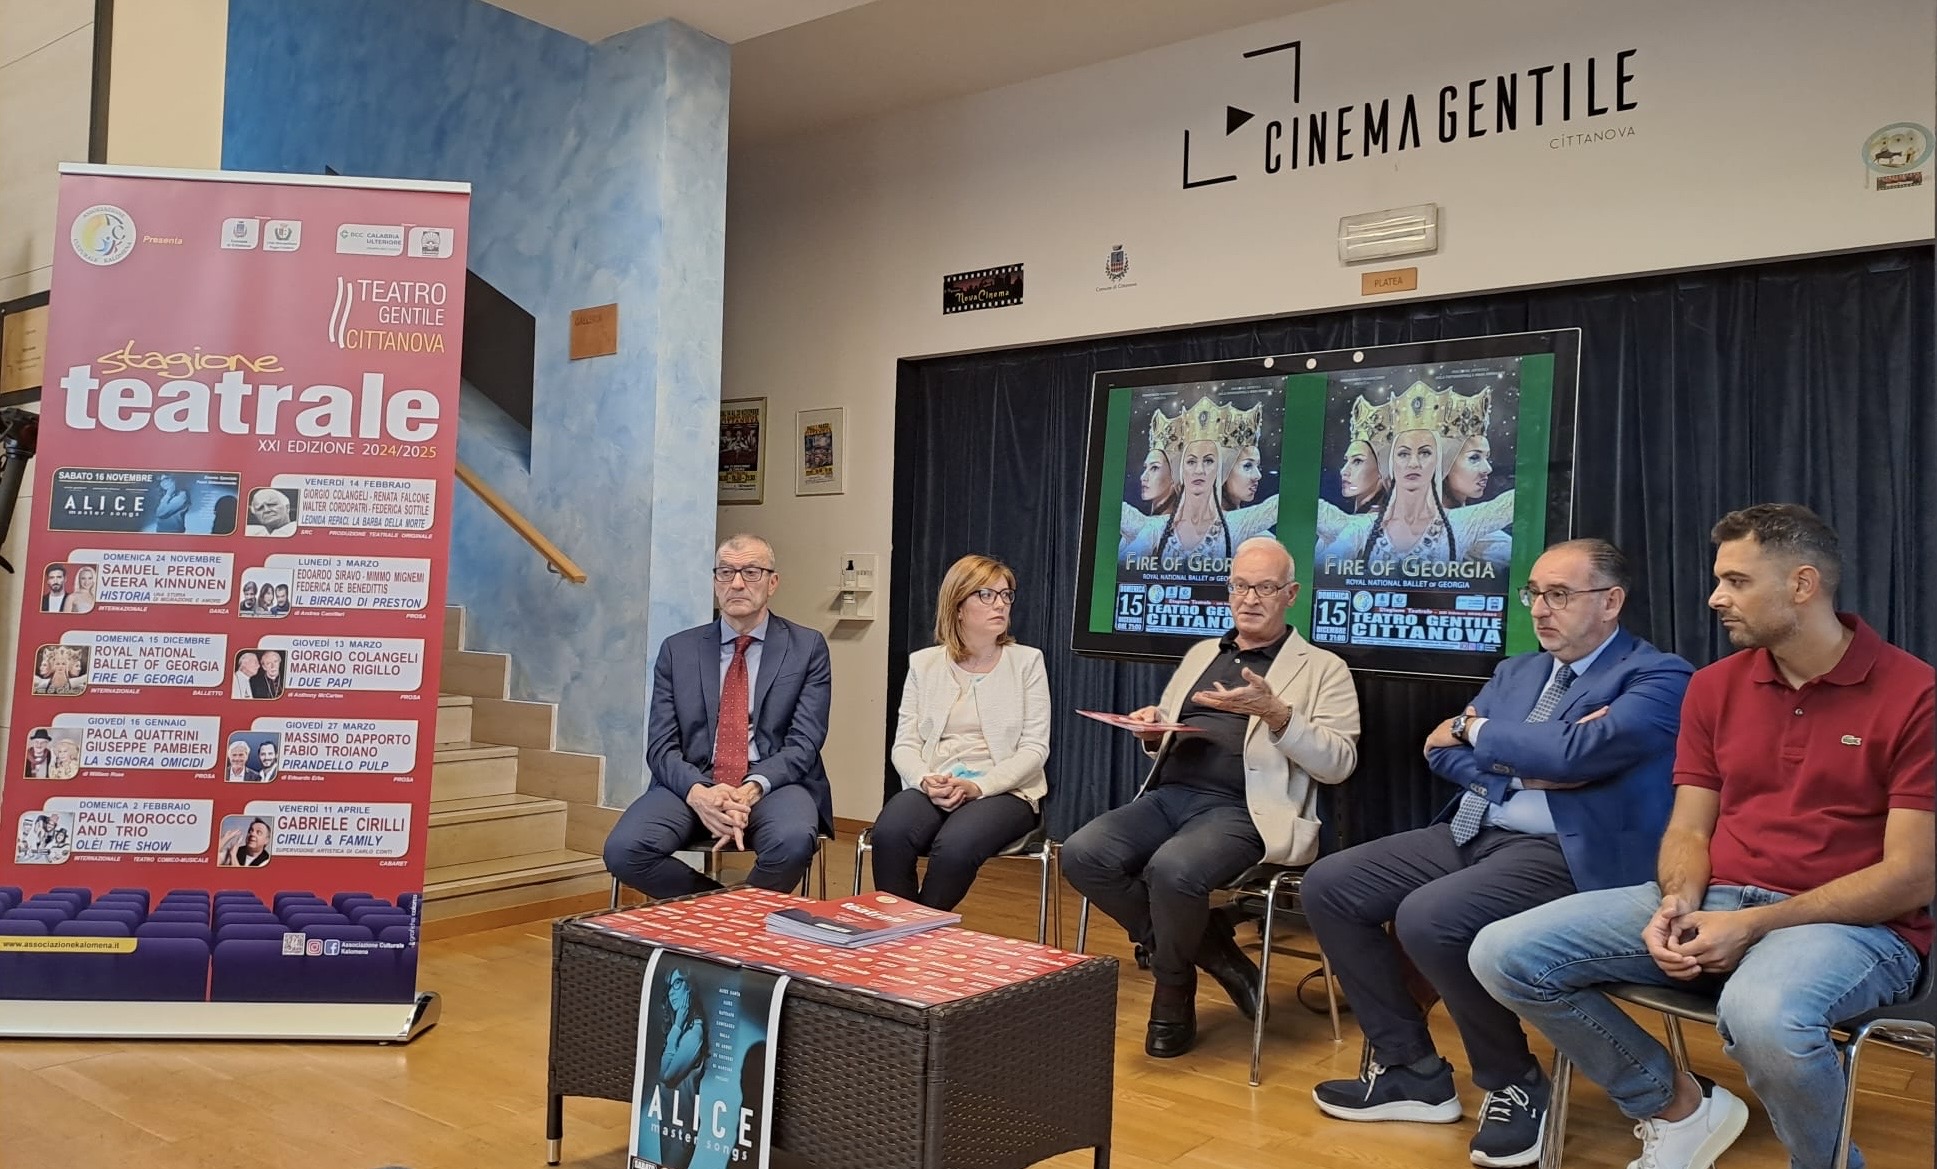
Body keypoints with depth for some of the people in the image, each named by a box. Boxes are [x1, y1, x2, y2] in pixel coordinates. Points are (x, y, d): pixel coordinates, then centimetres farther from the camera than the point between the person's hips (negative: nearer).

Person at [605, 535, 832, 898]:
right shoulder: (677, 650, 11)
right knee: (623, 850, -27)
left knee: (792, 841, -35)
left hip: (774, 784, -1)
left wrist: (751, 790, -22)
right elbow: (661, 745, 3)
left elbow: (804, 743, -3)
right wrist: (698, 792, -19)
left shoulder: (807, 647, 5)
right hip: (691, 784, 2)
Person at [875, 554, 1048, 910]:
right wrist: (925, 781, -16)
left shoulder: (1026, 661, 6)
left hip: (1003, 791, -2)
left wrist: (978, 786, -16)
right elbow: (904, 744, 7)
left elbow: (1034, 748, -1)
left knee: (955, 845, -35)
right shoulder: (923, 663, 12)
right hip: (933, 788, 2)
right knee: (889, 834, -32)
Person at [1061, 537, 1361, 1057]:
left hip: (1241, 810, -5)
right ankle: (1210, 954, -5)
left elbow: (1339, 762, -3)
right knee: (1083, 854, -23)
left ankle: (1174, 995, -4)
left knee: (1173, 868, -36)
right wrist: (1152, 728, 3)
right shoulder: (1201, 654, 24)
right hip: (1168, 796, 6)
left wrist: (1276, 713, -18)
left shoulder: (1322, 668, 8)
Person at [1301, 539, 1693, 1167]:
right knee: (1328, 885, -4)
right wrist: (1524, 772, -11)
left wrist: (1476, 729, -5)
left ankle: (1515, 1085, -4)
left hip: (1563, 854, -8)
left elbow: (1578, 751, -21)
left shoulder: (1659, 677, -4)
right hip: (1473, 833, 8)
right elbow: (1443, 753, 8)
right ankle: (1411, 1068, 8)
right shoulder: (1516, 671, 18)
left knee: (1427, 919, -31)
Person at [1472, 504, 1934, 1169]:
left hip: (1854, 924, -5)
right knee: (1503, 954, -12)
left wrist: (1754, 925, -19)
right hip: (1715, 906, 6)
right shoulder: (1714, 687, 10)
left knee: (1762, 1015, -42)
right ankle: (1678, 1106, 8)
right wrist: (1677, 906, -13)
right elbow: (1688, 829, 9)